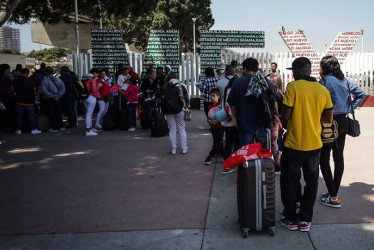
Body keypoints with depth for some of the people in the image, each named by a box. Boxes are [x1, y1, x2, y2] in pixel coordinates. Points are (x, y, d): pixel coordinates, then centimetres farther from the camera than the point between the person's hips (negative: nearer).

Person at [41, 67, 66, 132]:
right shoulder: (58, 79, 3)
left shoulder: (44, 81, -9)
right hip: (58, 99, 4)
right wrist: (58, 95, -10)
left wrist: (53, 96, -16)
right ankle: (61, 126, 17)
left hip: (48, 100, -4)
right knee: (59, 113, 14)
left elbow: (44, 91, -19)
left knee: (51, 114, 4)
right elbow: (63, 88, -5)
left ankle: (55, 128, 5)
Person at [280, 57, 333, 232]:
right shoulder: (323, 90, 1)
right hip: (315, 144, 4)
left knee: (289, 181, 11)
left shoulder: (293, 87, -13)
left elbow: (285, 115, -15)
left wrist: (285, 124, 6)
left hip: (294, 144, -4)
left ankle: (291, 219, 18)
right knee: (311, 181, 15)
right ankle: (305, 220, 20)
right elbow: (328, 118, 4)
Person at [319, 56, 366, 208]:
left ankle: (333, 198, -2)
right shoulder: (344, 80, 10)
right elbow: (361, 94, 13)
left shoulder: (325, 80, -11)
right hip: (343, 121, 8)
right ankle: (335, 191, 24)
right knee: (339, 156, 13)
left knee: (324, 158, -2)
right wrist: (350, 108, 11)